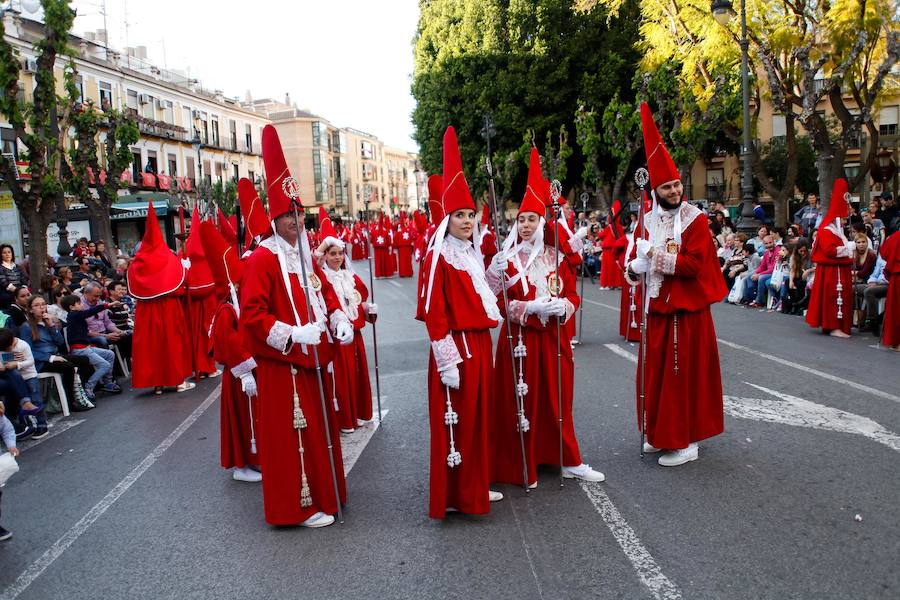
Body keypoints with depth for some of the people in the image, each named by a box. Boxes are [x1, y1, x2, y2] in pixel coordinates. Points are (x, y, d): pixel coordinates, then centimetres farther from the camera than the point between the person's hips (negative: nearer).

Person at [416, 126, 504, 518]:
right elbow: (434, 315, -17)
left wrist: (485, 347, 16)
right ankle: (452, 496, 13)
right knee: (454, 420, 0)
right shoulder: (438, 258, -12)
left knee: (477, 416, 16)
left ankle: (474, 486, 30)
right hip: (456, 345, -8)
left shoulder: (474, 256, 12)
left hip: (480, 343, 8)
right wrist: (447, 361, -19)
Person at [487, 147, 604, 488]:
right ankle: (521, 467, 16)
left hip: (554, 338, 4)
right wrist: (530, 307, -21)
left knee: (558, 399, 12)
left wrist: (562, 306, -13)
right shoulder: (505, 259, -5)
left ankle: (569, 461, 26)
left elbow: (572, 295, 10)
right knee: (521, 403, 2)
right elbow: (494, 302, -10)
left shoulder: (556, 258, 6)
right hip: (519, 340, -3)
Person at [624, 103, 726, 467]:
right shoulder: (648, 221, 8)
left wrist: (659, 259, -19)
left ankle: (687, 442, 12)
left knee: (684, 375, 0)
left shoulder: (694, 219, -7)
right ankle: (661, 435, 26)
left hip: (686, 310, -5)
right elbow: (638, 262, 11)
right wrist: (635, 267, -10)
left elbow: (695, 264, -17)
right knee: (655, 373, 11)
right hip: (656, 309, 6)